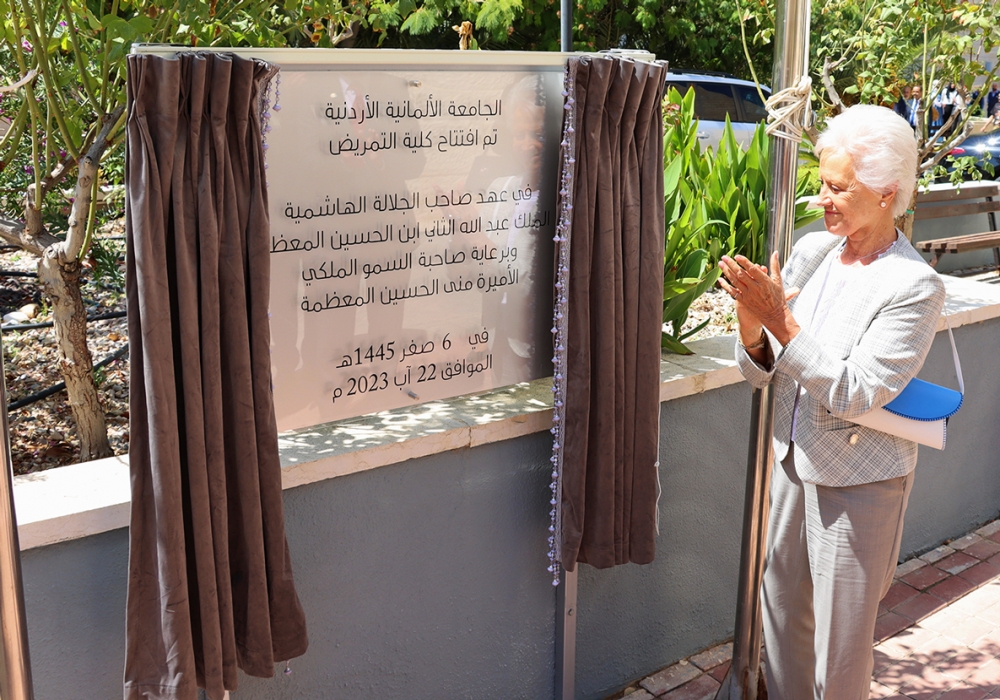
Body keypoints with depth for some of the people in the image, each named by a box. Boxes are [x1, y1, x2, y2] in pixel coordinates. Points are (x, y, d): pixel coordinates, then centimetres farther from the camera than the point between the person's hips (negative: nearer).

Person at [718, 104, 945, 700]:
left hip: (859, 483, -5)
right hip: (794, 461, 6)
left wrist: (780, 320, -28)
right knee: (783, 618, 20)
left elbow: (854, 394, -24)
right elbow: (763, 374, 1)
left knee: (840, 641, 10)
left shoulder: (916, 286, -17)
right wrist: (750, 320, -20)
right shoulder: (812, 250, -1)